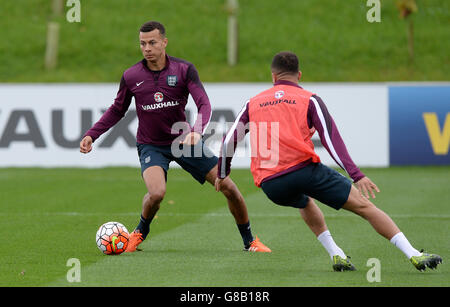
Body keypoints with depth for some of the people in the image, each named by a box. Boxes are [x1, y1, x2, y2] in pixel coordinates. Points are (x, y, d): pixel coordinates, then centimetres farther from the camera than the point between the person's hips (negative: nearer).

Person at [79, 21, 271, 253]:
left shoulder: (184, 69, -9)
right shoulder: (131, 76, -5)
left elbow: (204, 104, -17)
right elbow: (117, 110, 9)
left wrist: (197, 131, -36)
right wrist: (91, 135, 0)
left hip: (184, 140, 1)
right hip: (150, 145, -1)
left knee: (228, 187, -5)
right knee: (156, 193, -30)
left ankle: (250, 241, 16)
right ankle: (141, 232, 3)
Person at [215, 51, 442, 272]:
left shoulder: (253, 103, 18)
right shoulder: (309, 100, 8)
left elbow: (229, 140, 18)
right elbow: (330, 139, -4)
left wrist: (222, 174, 34)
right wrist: (357, 175, -9)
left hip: (270, 185, 4)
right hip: (304, 169, -4)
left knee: (305, 203, 38)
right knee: (363, 205, 0)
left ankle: (336, 255, 25)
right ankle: (414, 255, -9)